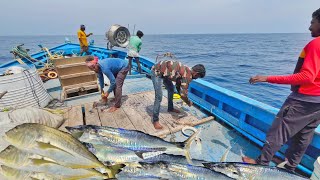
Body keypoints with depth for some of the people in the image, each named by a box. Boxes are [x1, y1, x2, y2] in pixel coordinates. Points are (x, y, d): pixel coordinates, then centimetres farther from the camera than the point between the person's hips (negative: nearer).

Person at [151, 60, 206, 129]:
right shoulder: (188, 75, -21)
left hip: (162, 71, 11)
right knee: (159, 97, -13)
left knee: (171, 88, 22)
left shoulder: (186, 71, 7)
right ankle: (155, 120, 1)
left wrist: (183, 98, 27)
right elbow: (183, 94, -23)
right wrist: (189, 102, -2)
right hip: (157, 72, -11)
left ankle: (170, 108, 42)